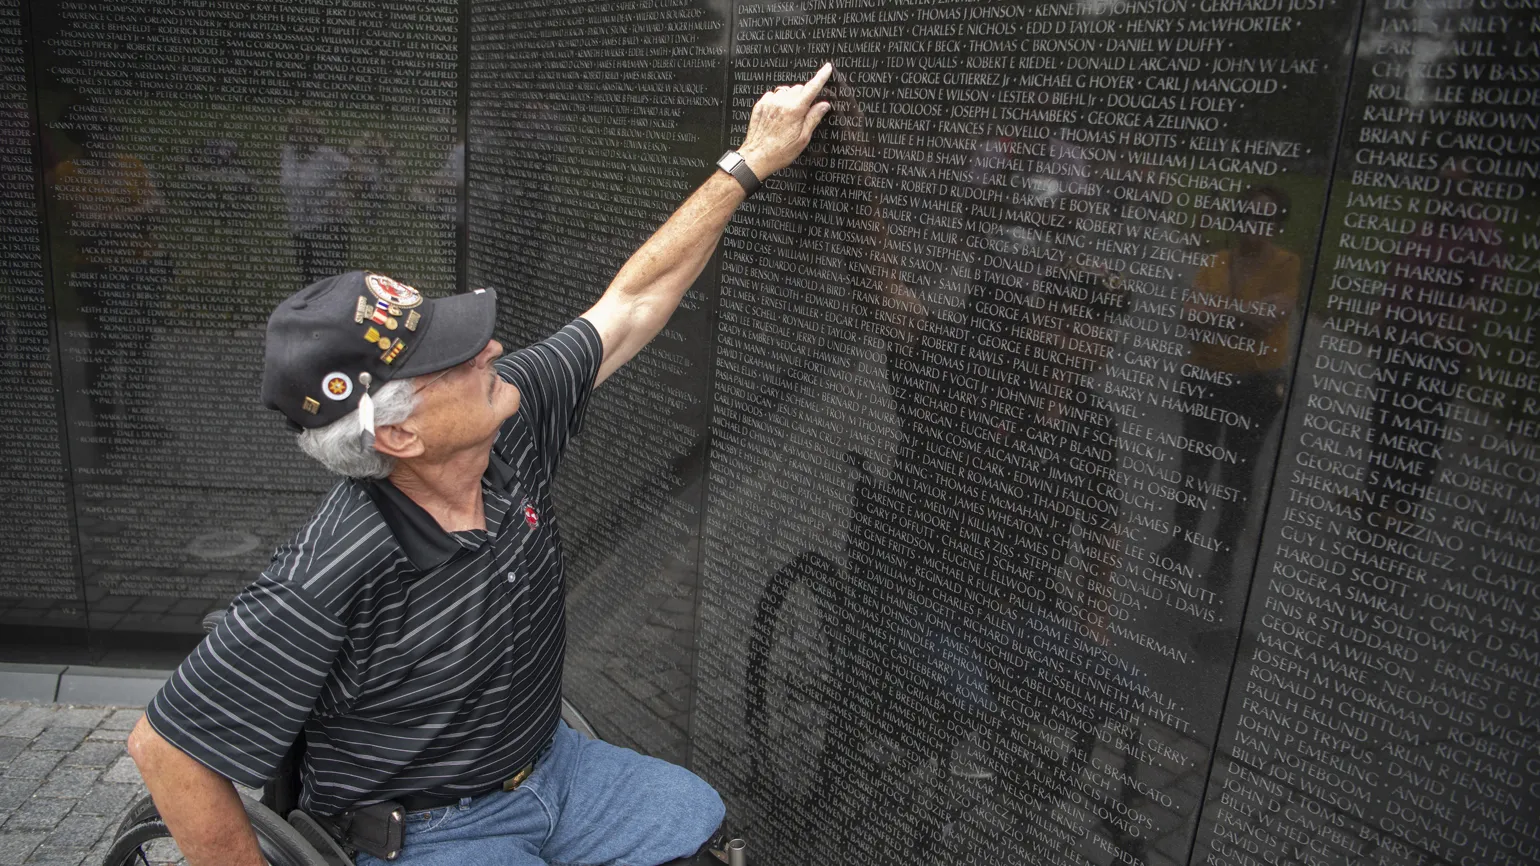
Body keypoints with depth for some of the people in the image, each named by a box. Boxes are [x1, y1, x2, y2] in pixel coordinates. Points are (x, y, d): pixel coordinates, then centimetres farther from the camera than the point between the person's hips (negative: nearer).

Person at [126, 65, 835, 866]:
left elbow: (635, 299, -7)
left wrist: (750, 162, -5)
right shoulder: (327, 587, -34)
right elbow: (168, 748, -22)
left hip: (549, 763, 6)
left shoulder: (509, 427, -15)